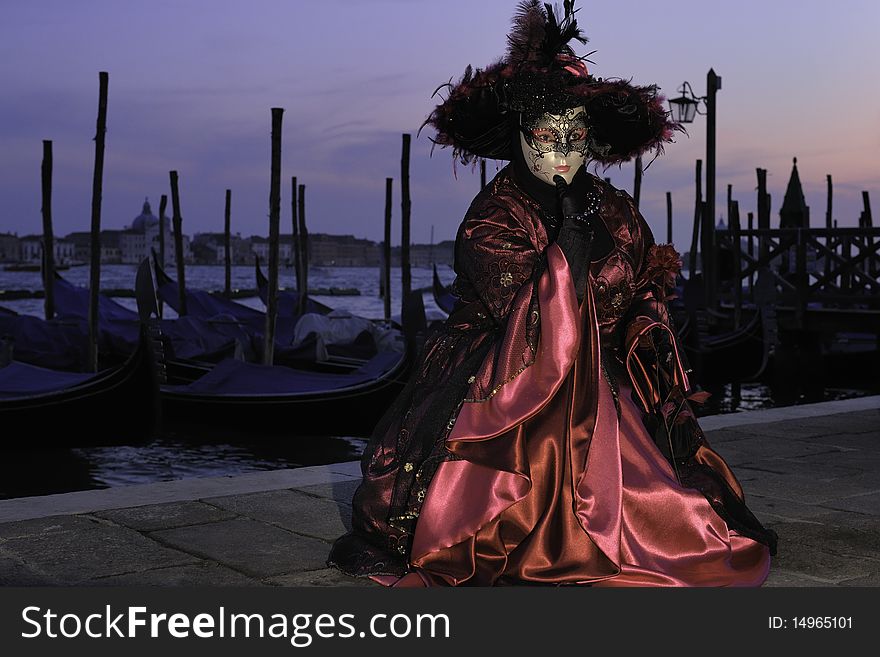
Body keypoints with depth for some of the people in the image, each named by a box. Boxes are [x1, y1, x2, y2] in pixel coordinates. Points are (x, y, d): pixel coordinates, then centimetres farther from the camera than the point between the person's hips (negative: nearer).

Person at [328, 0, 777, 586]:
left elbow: (648, 312, 10)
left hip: (604, 398, 5)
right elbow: (532, 332, -20)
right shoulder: (492, 220, -10)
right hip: (511, 399, -4)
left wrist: (673, 405, -2)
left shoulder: (616, 214, 8)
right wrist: (570, 237, -19)